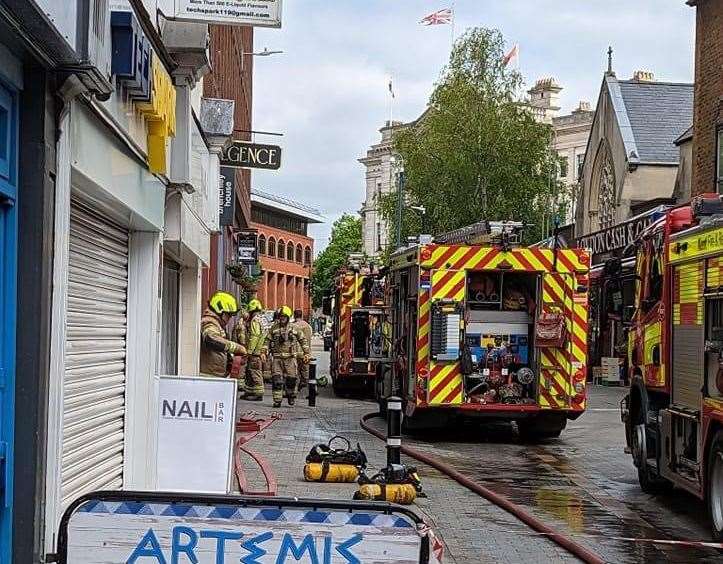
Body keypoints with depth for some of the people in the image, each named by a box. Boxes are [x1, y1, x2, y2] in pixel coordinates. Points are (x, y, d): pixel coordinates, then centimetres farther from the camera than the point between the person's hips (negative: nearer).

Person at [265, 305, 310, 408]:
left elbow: (303, 340, 12)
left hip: (290, 358, -1)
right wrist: (264, 352, 0)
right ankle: (277, 400, -2)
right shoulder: (274, 328, 8)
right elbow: (268, 340, 11)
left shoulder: (294, 328, 5)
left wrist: (306, 353, 7)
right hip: (277, 358, 1)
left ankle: (291, 395, 23)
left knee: (291, 379, -1)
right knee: (276, 379, -6)